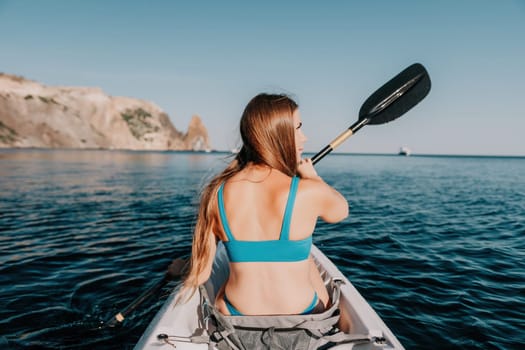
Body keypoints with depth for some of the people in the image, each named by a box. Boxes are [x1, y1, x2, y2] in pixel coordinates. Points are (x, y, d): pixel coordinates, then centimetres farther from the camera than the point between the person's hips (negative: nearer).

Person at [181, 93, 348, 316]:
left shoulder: (216, 193, -14)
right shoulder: (309, 192, -22)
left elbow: (200, 276, -7)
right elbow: (341, 209, 4)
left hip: (237, 316, 2)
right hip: (303, 318, -1)